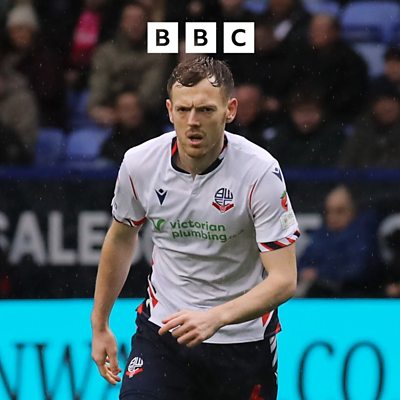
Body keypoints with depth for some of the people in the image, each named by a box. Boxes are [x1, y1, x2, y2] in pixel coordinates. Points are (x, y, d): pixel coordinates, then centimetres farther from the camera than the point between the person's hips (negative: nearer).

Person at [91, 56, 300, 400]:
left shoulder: (261, 172, -19)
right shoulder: (139, 163, -9)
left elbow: (284, 280, -21)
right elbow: (121, 239, 12)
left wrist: (215, 318, -36)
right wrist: (100, 325, 17)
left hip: (243, 340, -2)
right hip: (162, 329, 2)